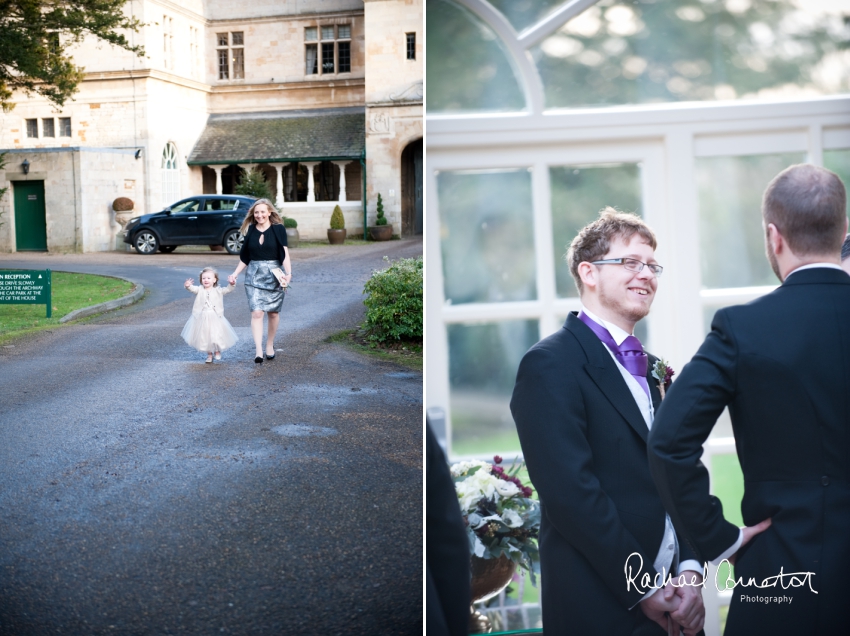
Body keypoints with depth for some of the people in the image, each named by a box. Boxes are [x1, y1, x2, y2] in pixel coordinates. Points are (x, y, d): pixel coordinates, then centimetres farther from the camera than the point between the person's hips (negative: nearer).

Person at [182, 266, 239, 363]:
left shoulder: (218, 290, 1)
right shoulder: (200, 290, -1)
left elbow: (228, 289, -6)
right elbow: (193, 289, -19)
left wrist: (231, 284, -27)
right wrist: (188, 286, -41)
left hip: (215, 318, -1)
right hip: (202, 318, 1)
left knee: (216, 335, -3)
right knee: (204, 337, 9)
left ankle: (217, 351, 25)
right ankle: (209, 354, 28)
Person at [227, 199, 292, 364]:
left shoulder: (278, 229, -3)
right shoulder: (250, 231, 6)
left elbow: (285, 253, -9)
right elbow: (244, 257, 14)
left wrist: (288, 273, -21)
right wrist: (235, 274, 7)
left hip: (274, 274, -1)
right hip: (254, 276, 1)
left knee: (273, 313, 8)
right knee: (256, 312, -11)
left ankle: (270, 345, 27)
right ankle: (258, 351, -16)